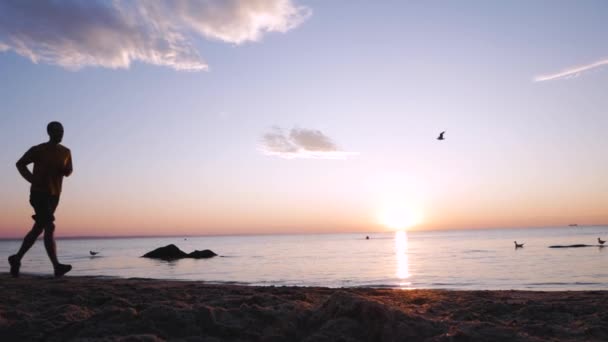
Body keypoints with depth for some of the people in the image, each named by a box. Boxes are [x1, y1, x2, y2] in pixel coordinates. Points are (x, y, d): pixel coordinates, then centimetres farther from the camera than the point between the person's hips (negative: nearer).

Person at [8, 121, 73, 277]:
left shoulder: (66, 152, 8)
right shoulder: (38, 150, -6)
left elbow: (68, 172, 18)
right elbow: (20, 164, 5)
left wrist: (64, 170, -6)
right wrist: (32, 178, -9)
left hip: (54, 195, 6)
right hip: (39, 193, -6)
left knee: (37, 230, 12)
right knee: (49, 228, -17)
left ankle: (17, 258, 29)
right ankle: (57, 266, -22)